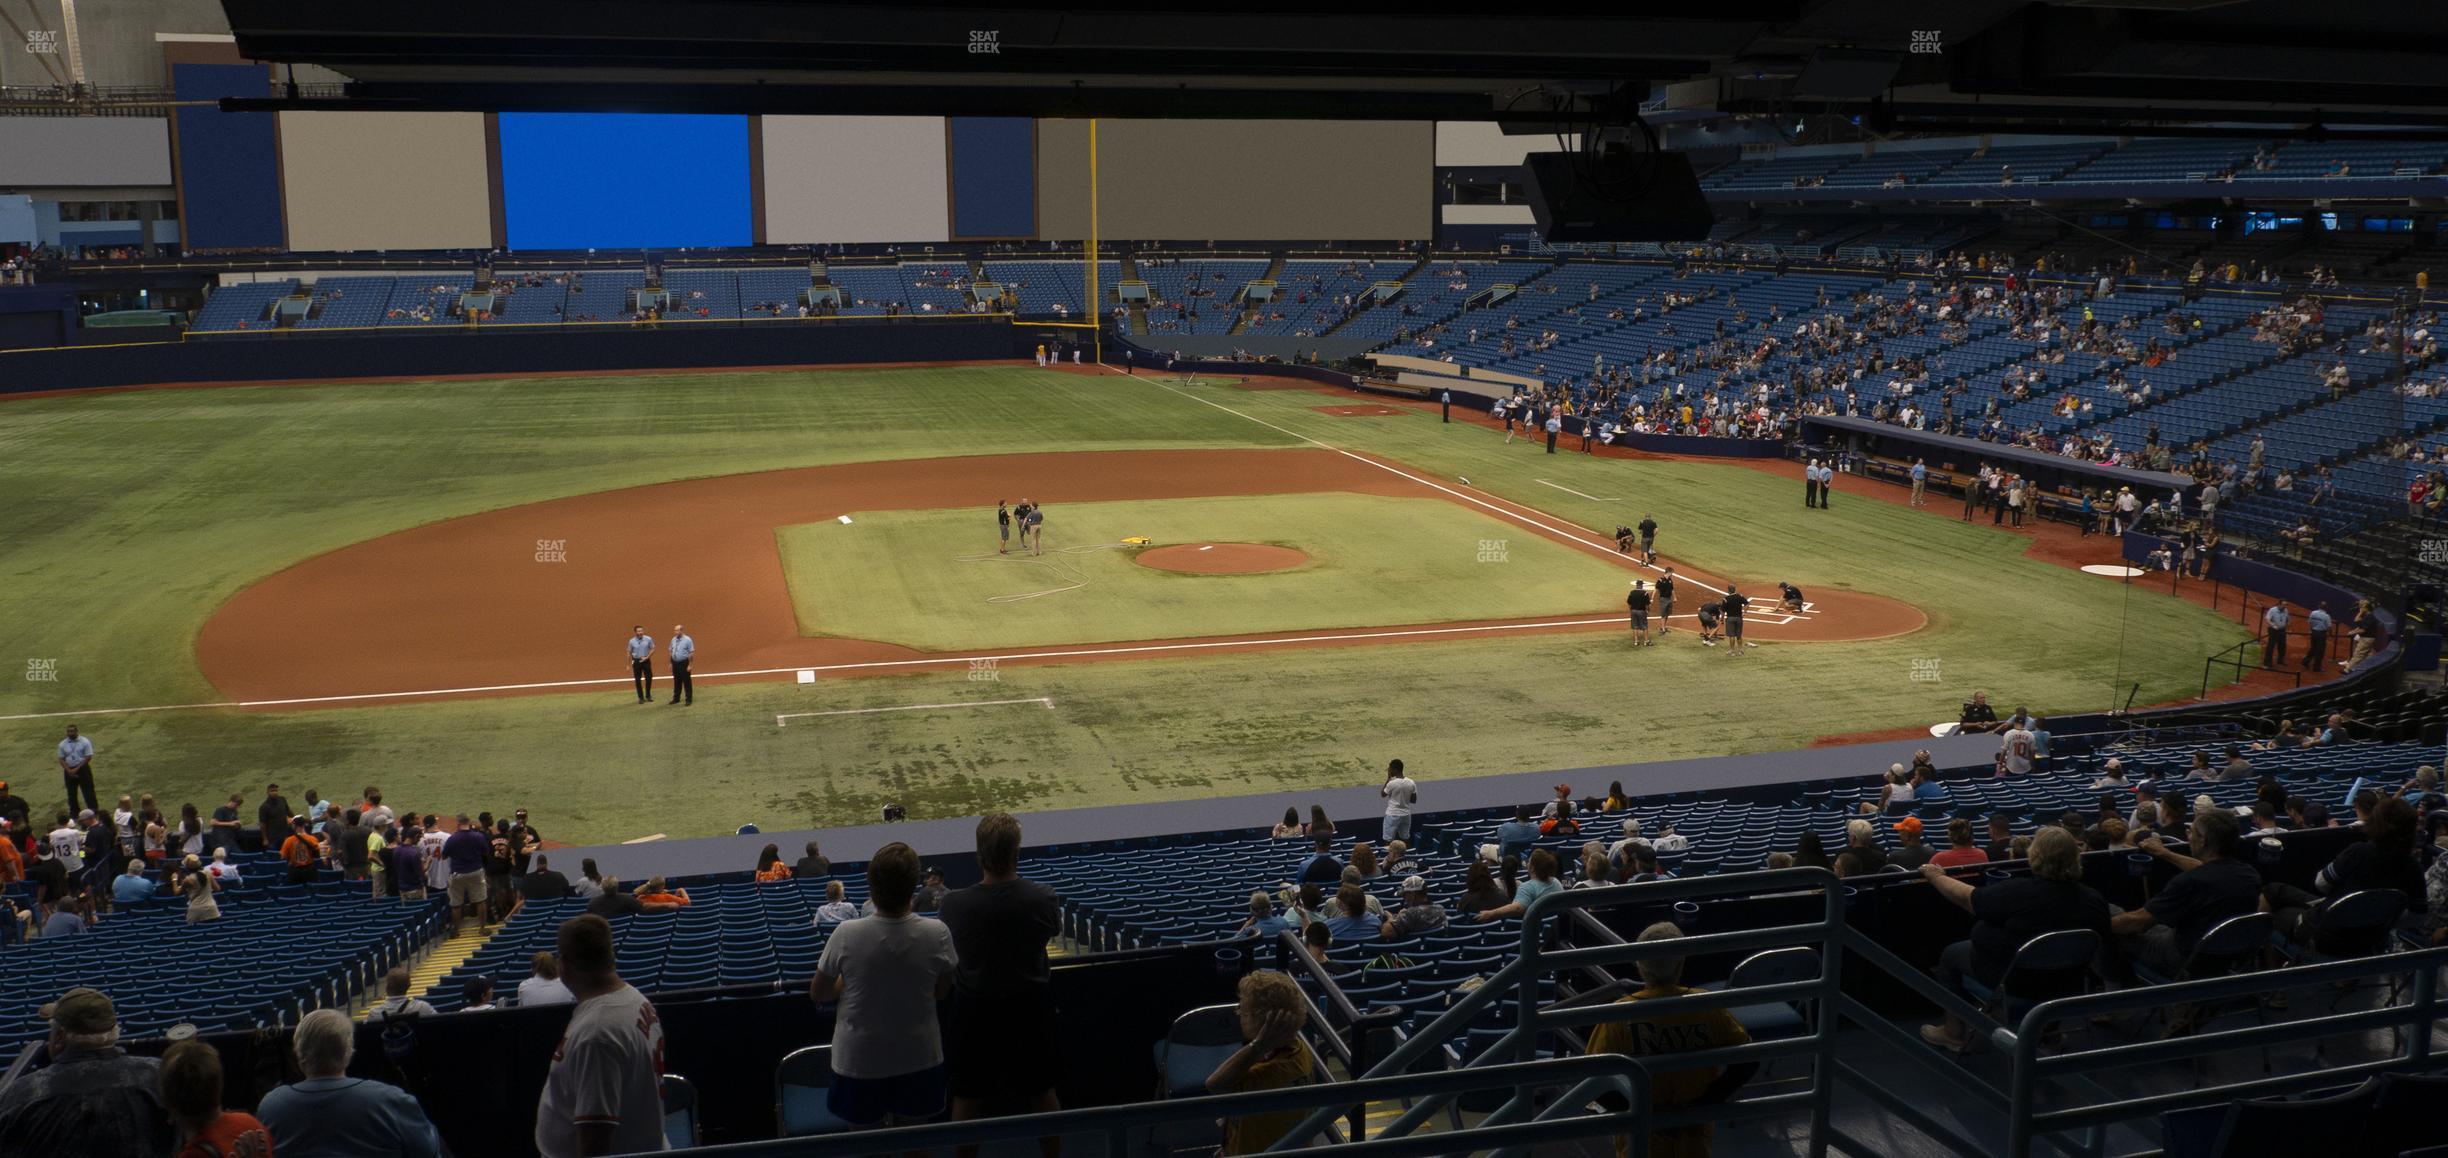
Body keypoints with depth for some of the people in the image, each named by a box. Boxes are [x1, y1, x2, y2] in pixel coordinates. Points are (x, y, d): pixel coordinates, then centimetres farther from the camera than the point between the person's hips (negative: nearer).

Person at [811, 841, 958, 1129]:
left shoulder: (846, 935, -20)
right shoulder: (937, 933, -17)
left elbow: (817, 994, -4)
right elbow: (941, 992, 0)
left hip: (859, 1062, -1)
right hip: (919, 1059, 1)